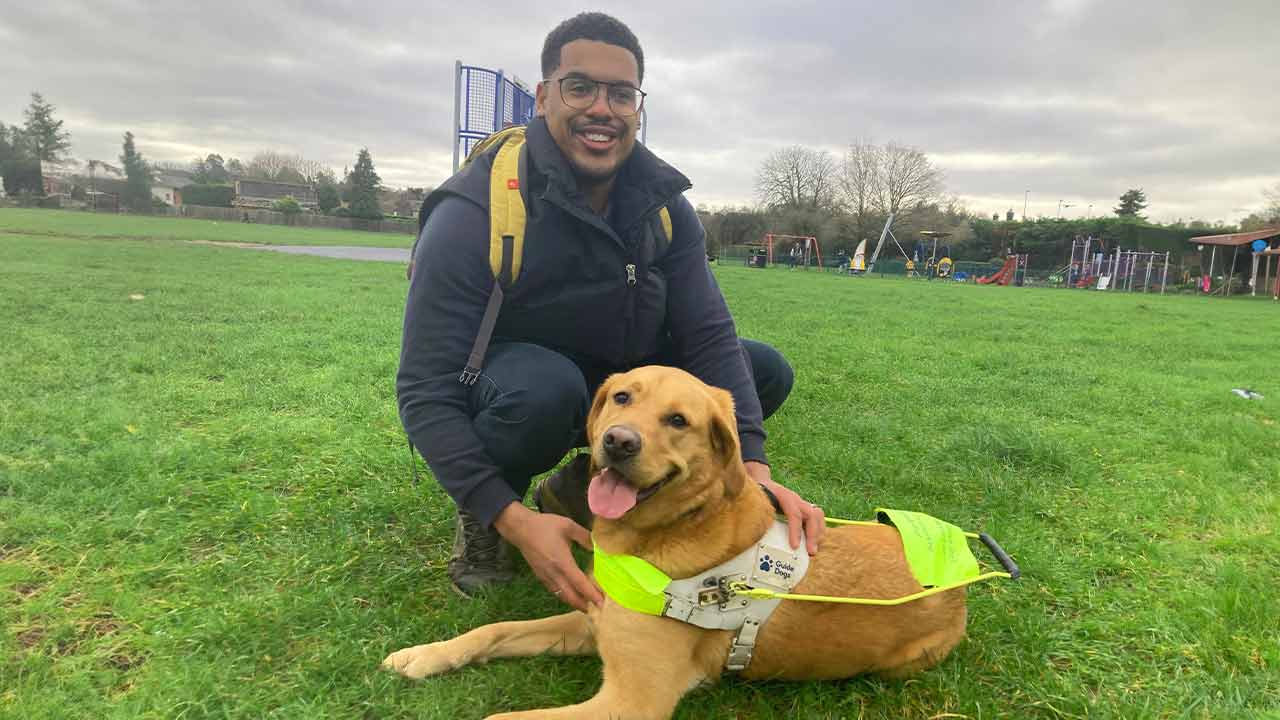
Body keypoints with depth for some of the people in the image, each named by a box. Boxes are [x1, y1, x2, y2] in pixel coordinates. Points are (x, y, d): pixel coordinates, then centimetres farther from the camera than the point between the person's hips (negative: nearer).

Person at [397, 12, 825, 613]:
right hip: (506, 393, -5)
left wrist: (751, 465, -30)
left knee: (767, 371, -7)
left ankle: (585, 486, 3)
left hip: (615, 387, 5)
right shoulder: (473, 213, -24)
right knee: (544, 386, -40)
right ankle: (482, 522, -5)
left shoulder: (662, 203, -9)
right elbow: (425, 393, -24)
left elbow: (708, 334, -14)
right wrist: (511, 518, -36)